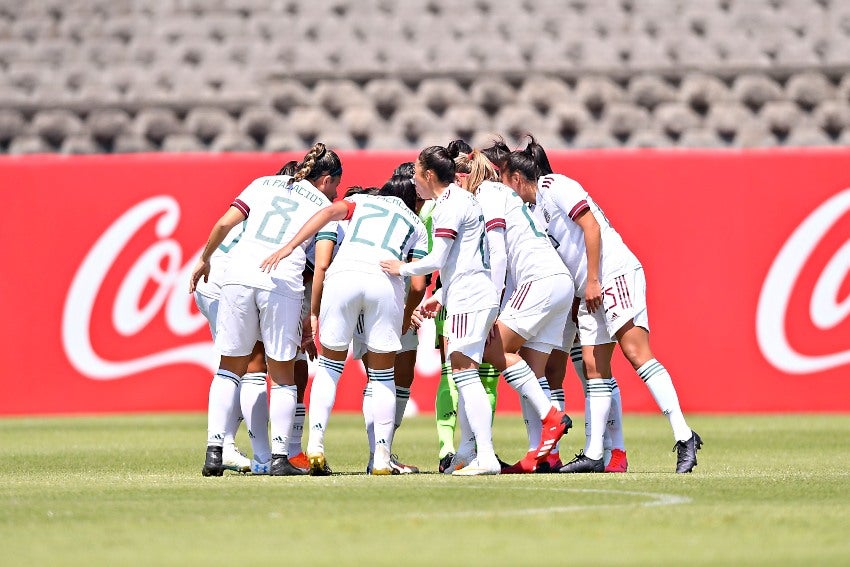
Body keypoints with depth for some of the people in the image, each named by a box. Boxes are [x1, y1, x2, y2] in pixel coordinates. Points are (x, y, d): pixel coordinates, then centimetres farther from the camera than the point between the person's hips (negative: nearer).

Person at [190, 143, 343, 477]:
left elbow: (225, 224, 10)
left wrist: (204, 260, 22)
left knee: (230, 369, 13)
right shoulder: (324, 207, 16)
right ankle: (279, 457, 0)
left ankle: (215, 450, 2)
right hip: (283, 284, -2)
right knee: (282, 376, 10)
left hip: (239, 276, 2)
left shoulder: (265, 184, 21)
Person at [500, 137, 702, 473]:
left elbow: (591, 225, -13)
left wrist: (592, 280, -17)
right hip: (590, 292, 10)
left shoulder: (553, 186, -3)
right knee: (594, 367, 3)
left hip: (614, 272, -10)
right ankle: (594, 454, 1)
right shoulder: (534, 210, 24)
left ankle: (684, 437, -24)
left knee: (637, 353, -18)